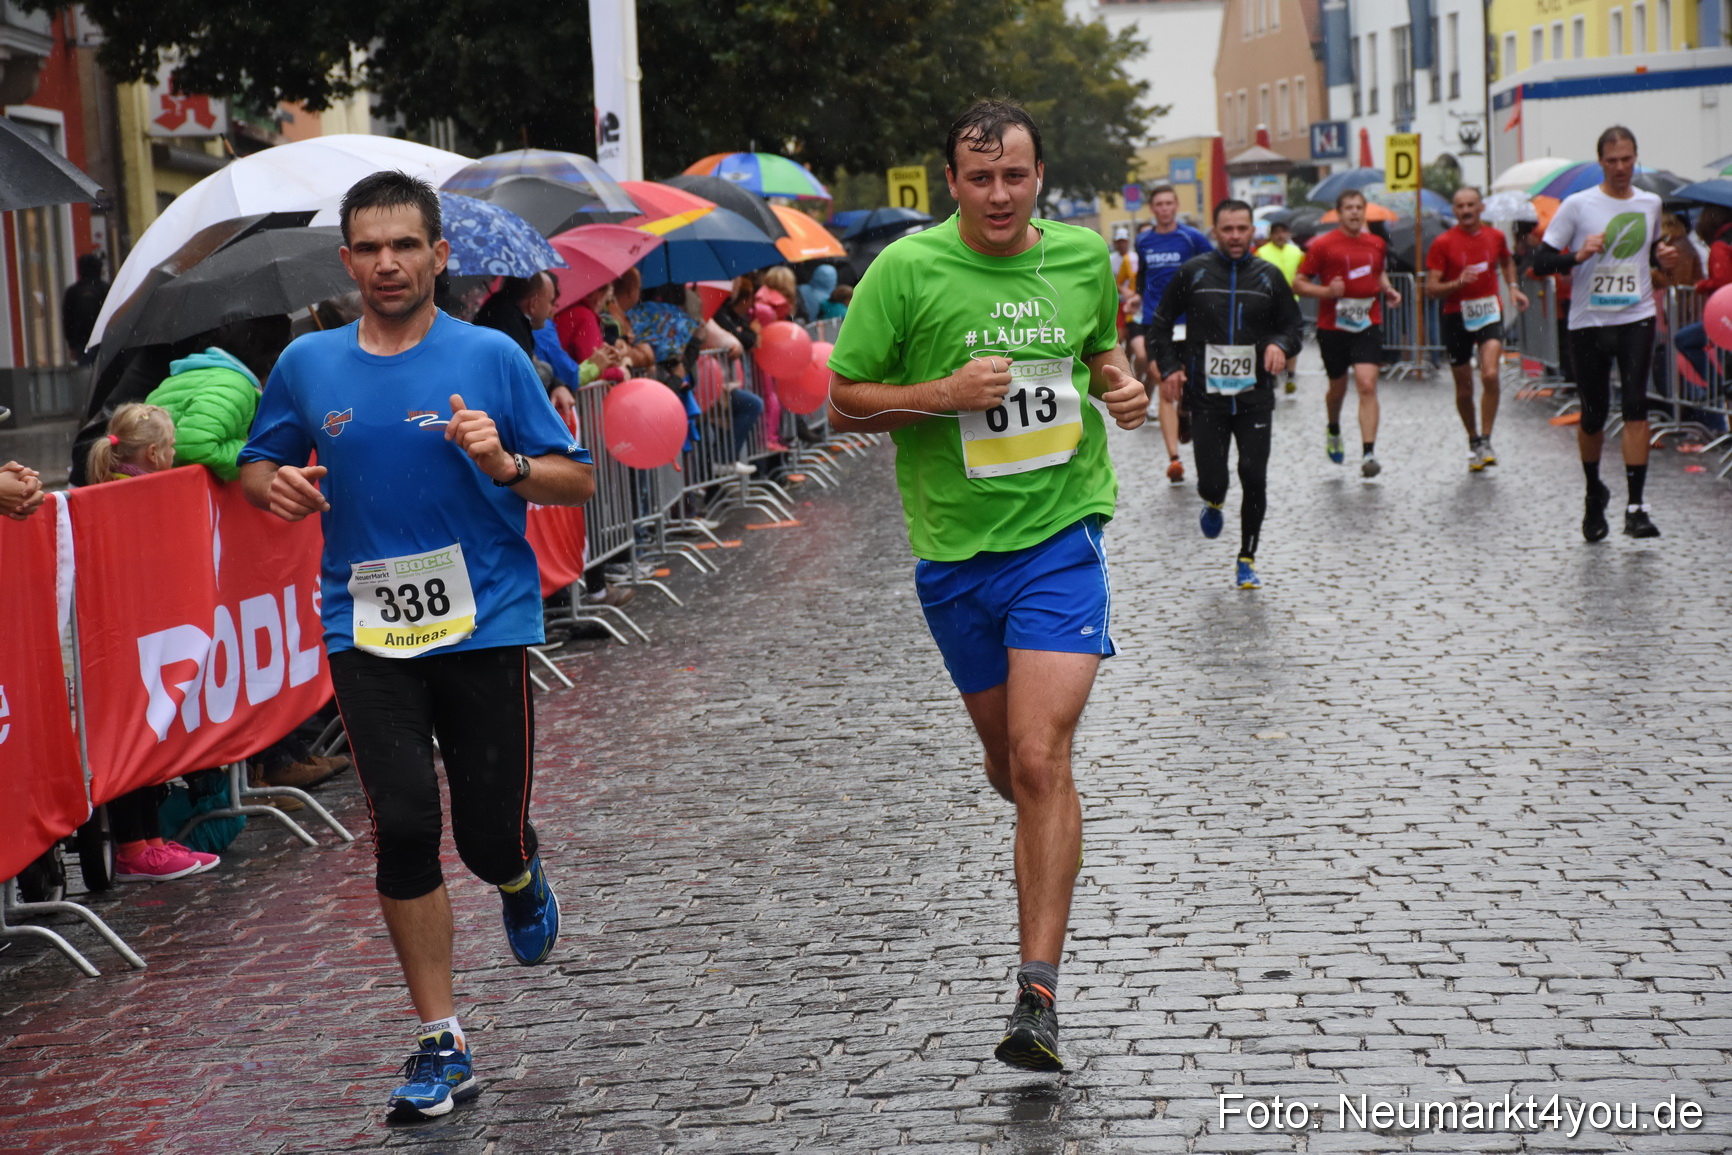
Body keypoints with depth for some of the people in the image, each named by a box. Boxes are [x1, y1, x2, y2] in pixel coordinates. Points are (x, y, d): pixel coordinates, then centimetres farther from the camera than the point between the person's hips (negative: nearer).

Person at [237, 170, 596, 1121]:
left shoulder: (490, 357, -2)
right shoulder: (306, 365, 6)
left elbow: (577, 481, 0)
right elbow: (256, 464, 19)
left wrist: (506, 465, -19)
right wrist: (277, 485, -4)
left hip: (485, 624, -1)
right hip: (368, 633, 2)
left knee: (491, 837, -1)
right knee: (402, 827, -7)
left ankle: (520, 882, 40)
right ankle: (441, 1045, 5)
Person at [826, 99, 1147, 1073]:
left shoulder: (1085, 256, 2)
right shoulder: (907, 269, -7)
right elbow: (843, 403, -3)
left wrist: (1123, 384, 0)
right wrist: (942, 393, -19)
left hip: (1060, 534, -1)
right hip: (954, 549, 1)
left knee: (1042, 761, -13)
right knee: (1008, 762, 15)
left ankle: (1039, 994, -11)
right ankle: (1052, 840, 52)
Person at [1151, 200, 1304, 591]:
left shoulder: (1269, 276, 5)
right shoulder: (1193, 272, 1)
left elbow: (1295, 324, 13)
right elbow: (1160, 323, 10)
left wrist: (1280, 345, -9)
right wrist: (1168, 367, -3)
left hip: (1255, 398, 1)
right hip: (1207, 397, -1)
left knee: (1255, 480, -4)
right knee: (1211, 482, -4)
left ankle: (1247, 559, 14)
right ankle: (1214, 504, 35)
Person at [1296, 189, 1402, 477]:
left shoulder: (1377, 243, 8)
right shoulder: (1323, 245, -5)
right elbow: (1299, 283, -3)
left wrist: (1387, 290, 8)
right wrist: (1327, 291, -19)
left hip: (1367, 326, 2)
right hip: (1332, 327, -2)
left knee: (1367, 386, -13)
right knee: (1338, 387, 13)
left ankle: (1368, 454, -16)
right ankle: (1333, 431, 46)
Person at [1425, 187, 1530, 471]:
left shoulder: (1495, 236, 4)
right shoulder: (1443, 243, -6)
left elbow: (1507, 260, 28)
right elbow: (1430, 289, -8)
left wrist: (1512, 287, 14)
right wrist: (1459, 282, -23)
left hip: (1489, 312, 1)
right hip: (1457, 317, -1)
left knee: (1490, 375, -21)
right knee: (1464, 389, 7)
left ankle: (1486, 440, -11)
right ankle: (1473, 441, 28)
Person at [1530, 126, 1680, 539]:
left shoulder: (1650, 204, 9)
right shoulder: (1577, 205, -3)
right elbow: (1541, 261, -5)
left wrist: (1662, 256, 4)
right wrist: (1578, 256, -23)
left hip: (1637, 319, 1)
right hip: (1588, 322, -1)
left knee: (1635, 405, -15)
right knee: (1593, 415, 5)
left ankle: (1635, 506, -16)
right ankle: (1594, 494, 30)